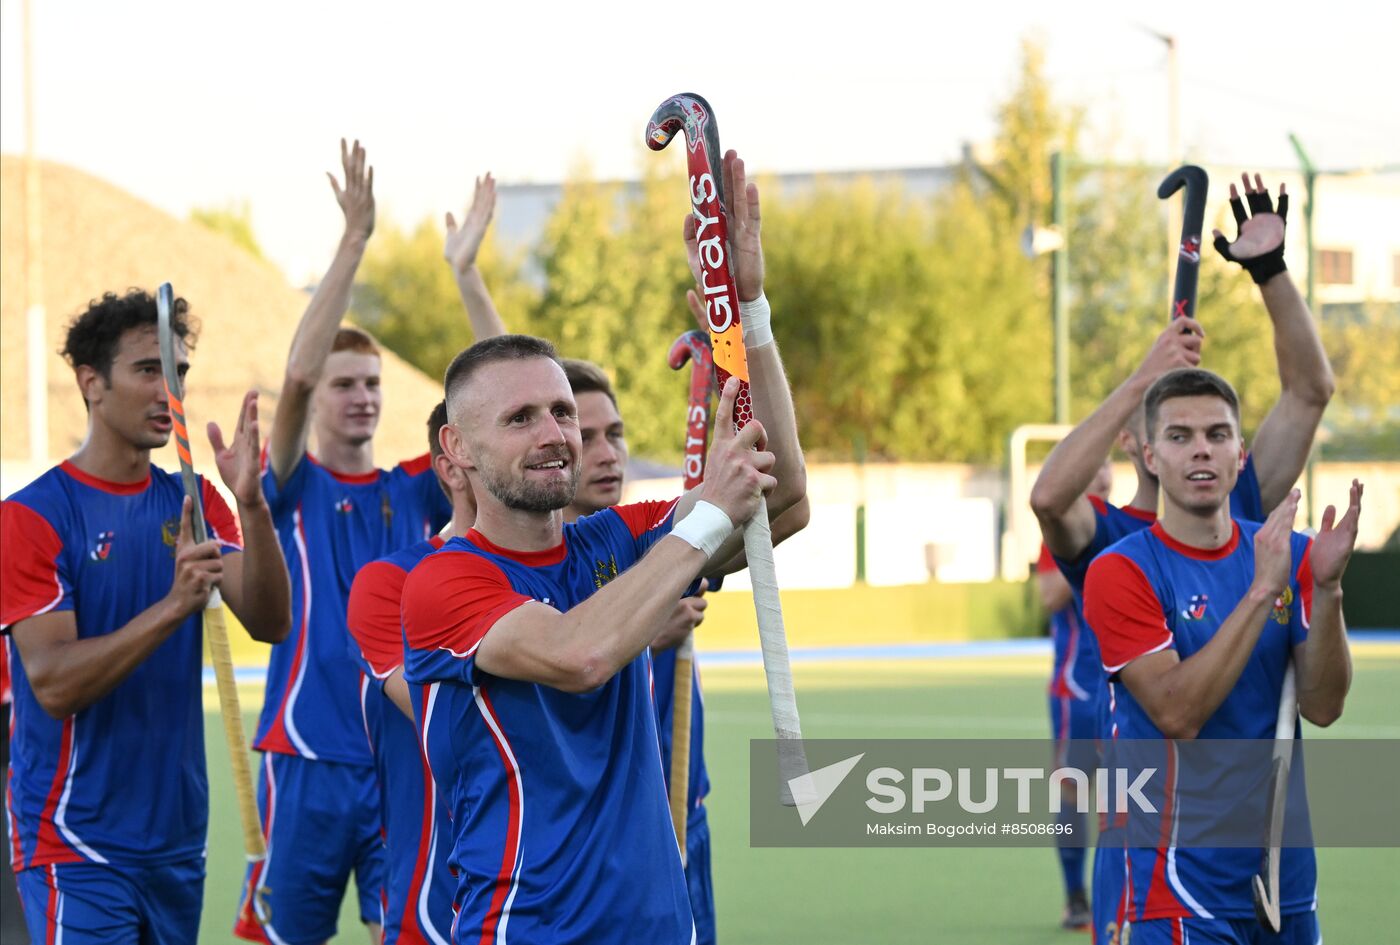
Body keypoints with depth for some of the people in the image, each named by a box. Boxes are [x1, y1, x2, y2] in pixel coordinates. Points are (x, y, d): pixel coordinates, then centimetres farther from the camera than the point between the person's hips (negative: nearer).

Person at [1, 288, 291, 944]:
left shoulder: (194, 504, 8)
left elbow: (269, 624, -4)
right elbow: (53, 682, -18)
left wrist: (252, 505, -19)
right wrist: (175, 605, -29)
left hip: (178, 837, 6)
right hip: (77, 851, -6)